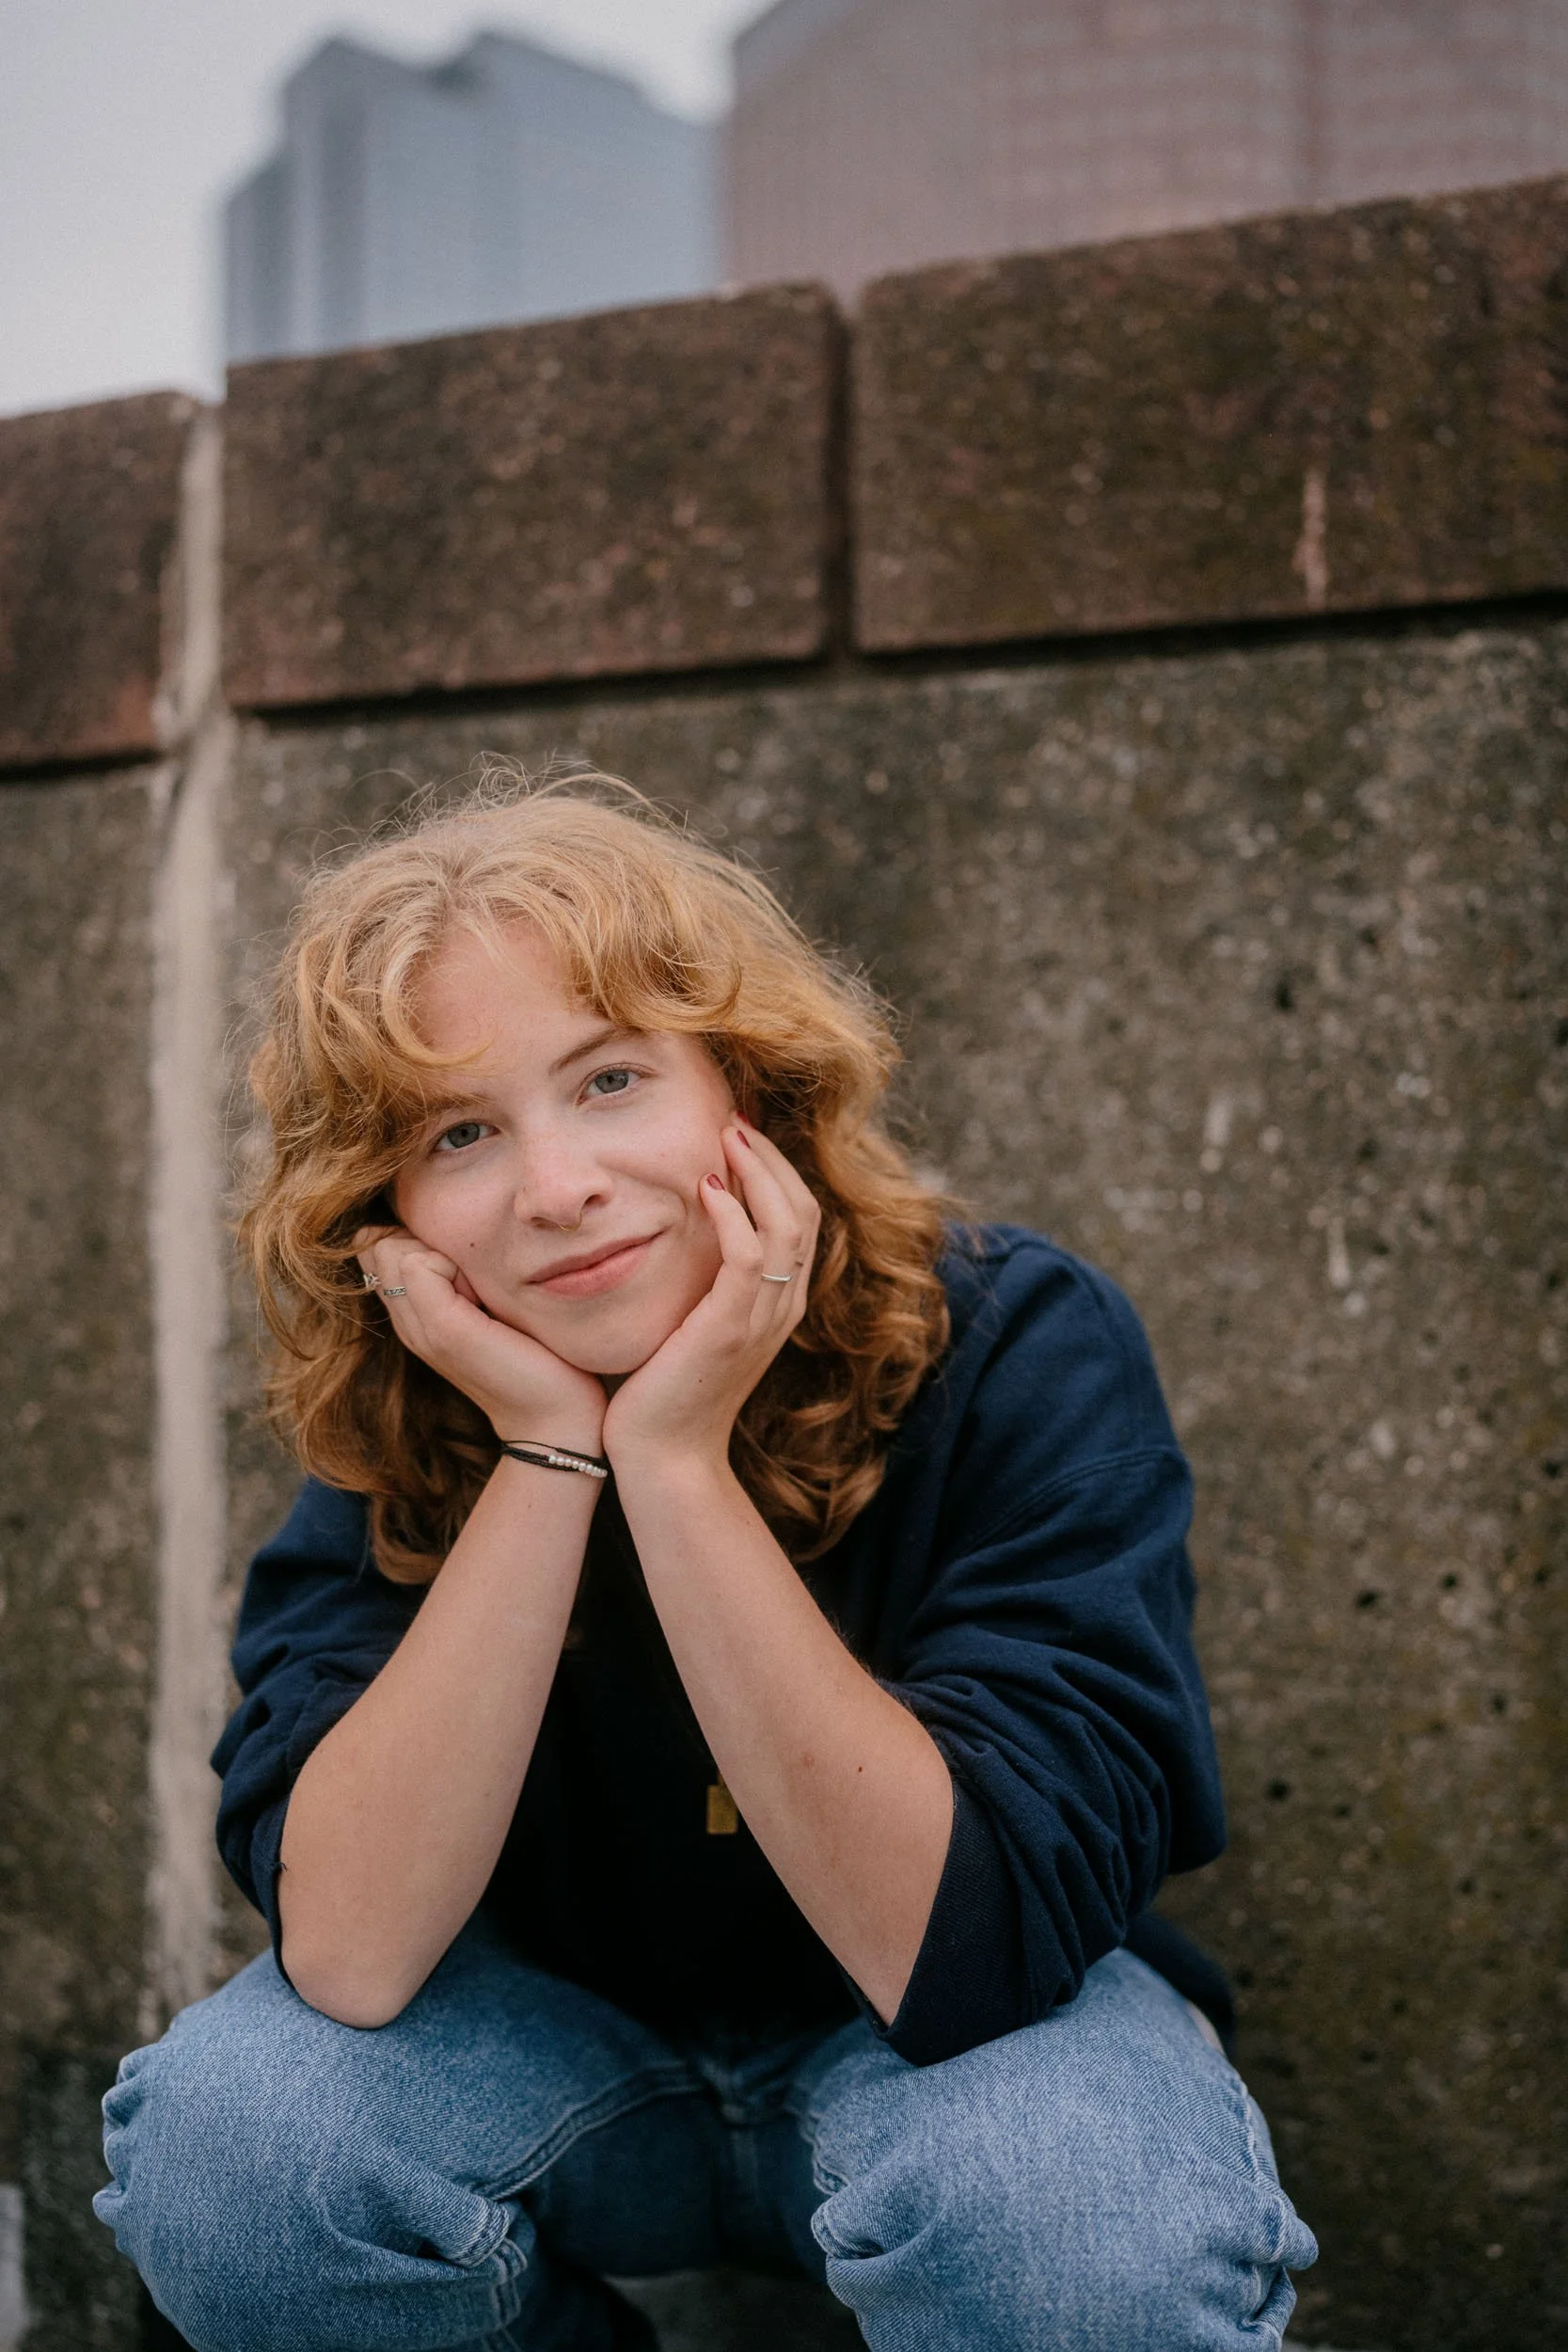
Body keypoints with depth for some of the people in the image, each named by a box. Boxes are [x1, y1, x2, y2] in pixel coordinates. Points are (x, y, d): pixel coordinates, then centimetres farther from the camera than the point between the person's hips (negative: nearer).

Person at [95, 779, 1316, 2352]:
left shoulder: (1016, 1352, -24)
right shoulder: (391, 1436, -15)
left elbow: (973, 1957, -32)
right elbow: (349, 1956, -27)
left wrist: (680, 1459, -37)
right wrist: (546, 1452, -33)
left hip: (984, 2040, -2)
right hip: (567, 2045, 3)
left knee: (1070, 2205, -35)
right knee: (223, 2134, -25)